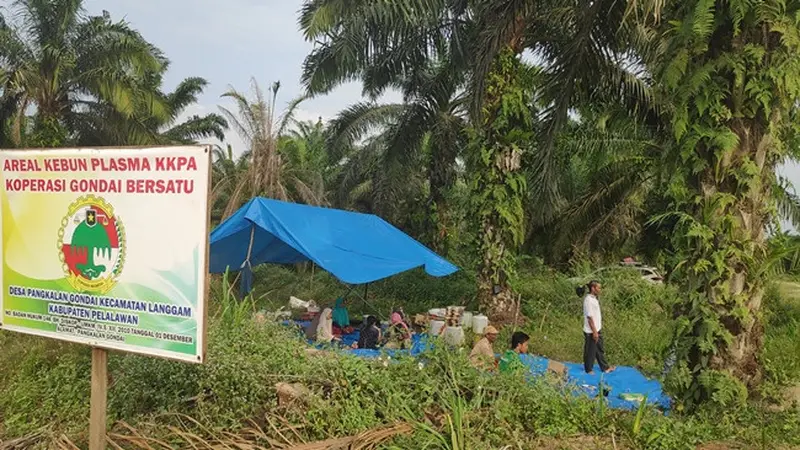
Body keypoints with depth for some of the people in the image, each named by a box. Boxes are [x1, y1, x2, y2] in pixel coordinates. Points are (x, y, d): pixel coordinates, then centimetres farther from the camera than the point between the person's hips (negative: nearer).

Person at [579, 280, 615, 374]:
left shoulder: (595, 298, 6)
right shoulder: (588, 300, -23)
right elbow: (589, 317, -23)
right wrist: (594, 332, -20)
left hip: (598, 329, 9)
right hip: (591, 331, -9)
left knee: (600, 349, 20)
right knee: (590, 351, 7)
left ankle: (605, 368, 32)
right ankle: (589, 370, 22)